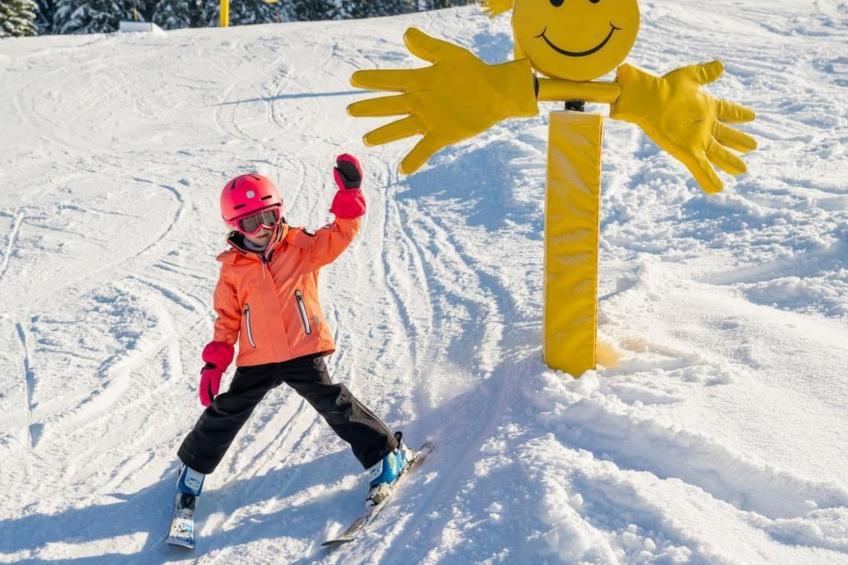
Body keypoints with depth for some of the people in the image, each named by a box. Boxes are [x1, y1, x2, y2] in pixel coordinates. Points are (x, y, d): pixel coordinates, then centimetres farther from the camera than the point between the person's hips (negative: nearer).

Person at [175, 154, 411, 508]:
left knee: (335, 406, -2)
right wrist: (214, 362, 2)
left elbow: (339, 236, -9)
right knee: (226, 412, 8)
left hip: (304, 353, -2)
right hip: (256, 362, 2)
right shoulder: (233, 269, 3)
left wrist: (349, 194, -21)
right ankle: (194, 466, 30)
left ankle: (385, 454, 13)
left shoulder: (301, 247, 0)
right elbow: (227, 319, 9)